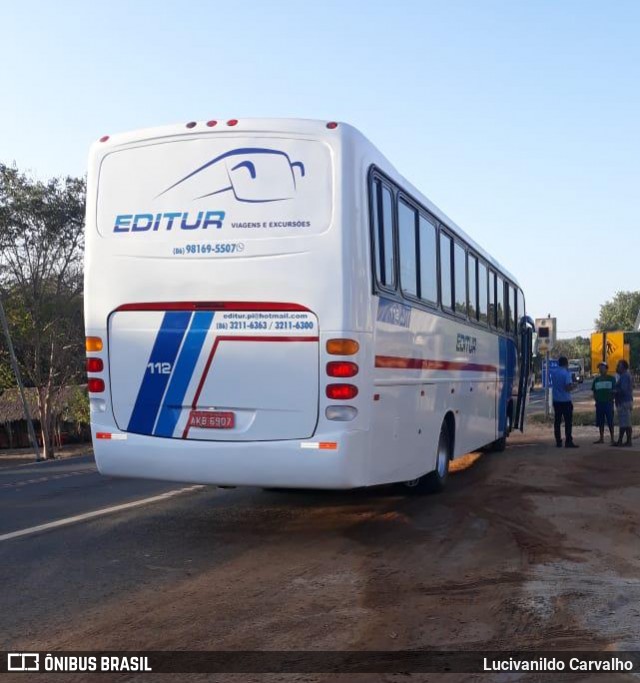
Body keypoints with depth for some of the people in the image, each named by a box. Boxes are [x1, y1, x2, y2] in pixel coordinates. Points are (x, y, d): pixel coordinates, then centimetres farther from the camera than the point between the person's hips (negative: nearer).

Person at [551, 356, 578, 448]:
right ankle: (568, 441, -5)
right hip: (565, 400, -6)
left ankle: (558, 442, 9)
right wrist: (573, 386, 2)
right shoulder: (566, 373, -12)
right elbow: (568, 387, -19)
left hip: (556, 400, 6)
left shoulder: (554, 373, 8)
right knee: (568, 422, -2)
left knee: (557, 421, 7)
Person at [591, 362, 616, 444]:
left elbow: (614, 390, 1)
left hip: (608, 402, -4)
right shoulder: (596, 379, 11)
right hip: (599, 403, 4)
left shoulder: (611, 378, 1)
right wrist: (596, 400, 1)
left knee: (610, 421, -2)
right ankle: (601, 438, 15)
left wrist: (611, 399, -8)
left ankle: (612, 439, 5)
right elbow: (594, 392, 14)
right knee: (600, 422, 7)